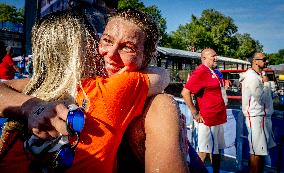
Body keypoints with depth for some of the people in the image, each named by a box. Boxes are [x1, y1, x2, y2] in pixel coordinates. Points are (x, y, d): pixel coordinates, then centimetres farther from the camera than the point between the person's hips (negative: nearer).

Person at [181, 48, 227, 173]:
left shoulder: (213, 72, 13)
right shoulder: (201, 71, -15)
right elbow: (185, 92, -23)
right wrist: (195, 113, -19)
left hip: (218, 118, 9)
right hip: (207, 119, -9)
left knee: (216, 149, 18)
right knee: (204, 151, 1)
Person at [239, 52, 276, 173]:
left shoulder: (260, 76, 15)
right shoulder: (251, 77, -15)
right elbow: (262, 98, -19)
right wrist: (266, 83, -7)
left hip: (264, 116, 10)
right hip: (256, 117, -10)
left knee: (262, 150, 17)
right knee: (257, 152, -3)